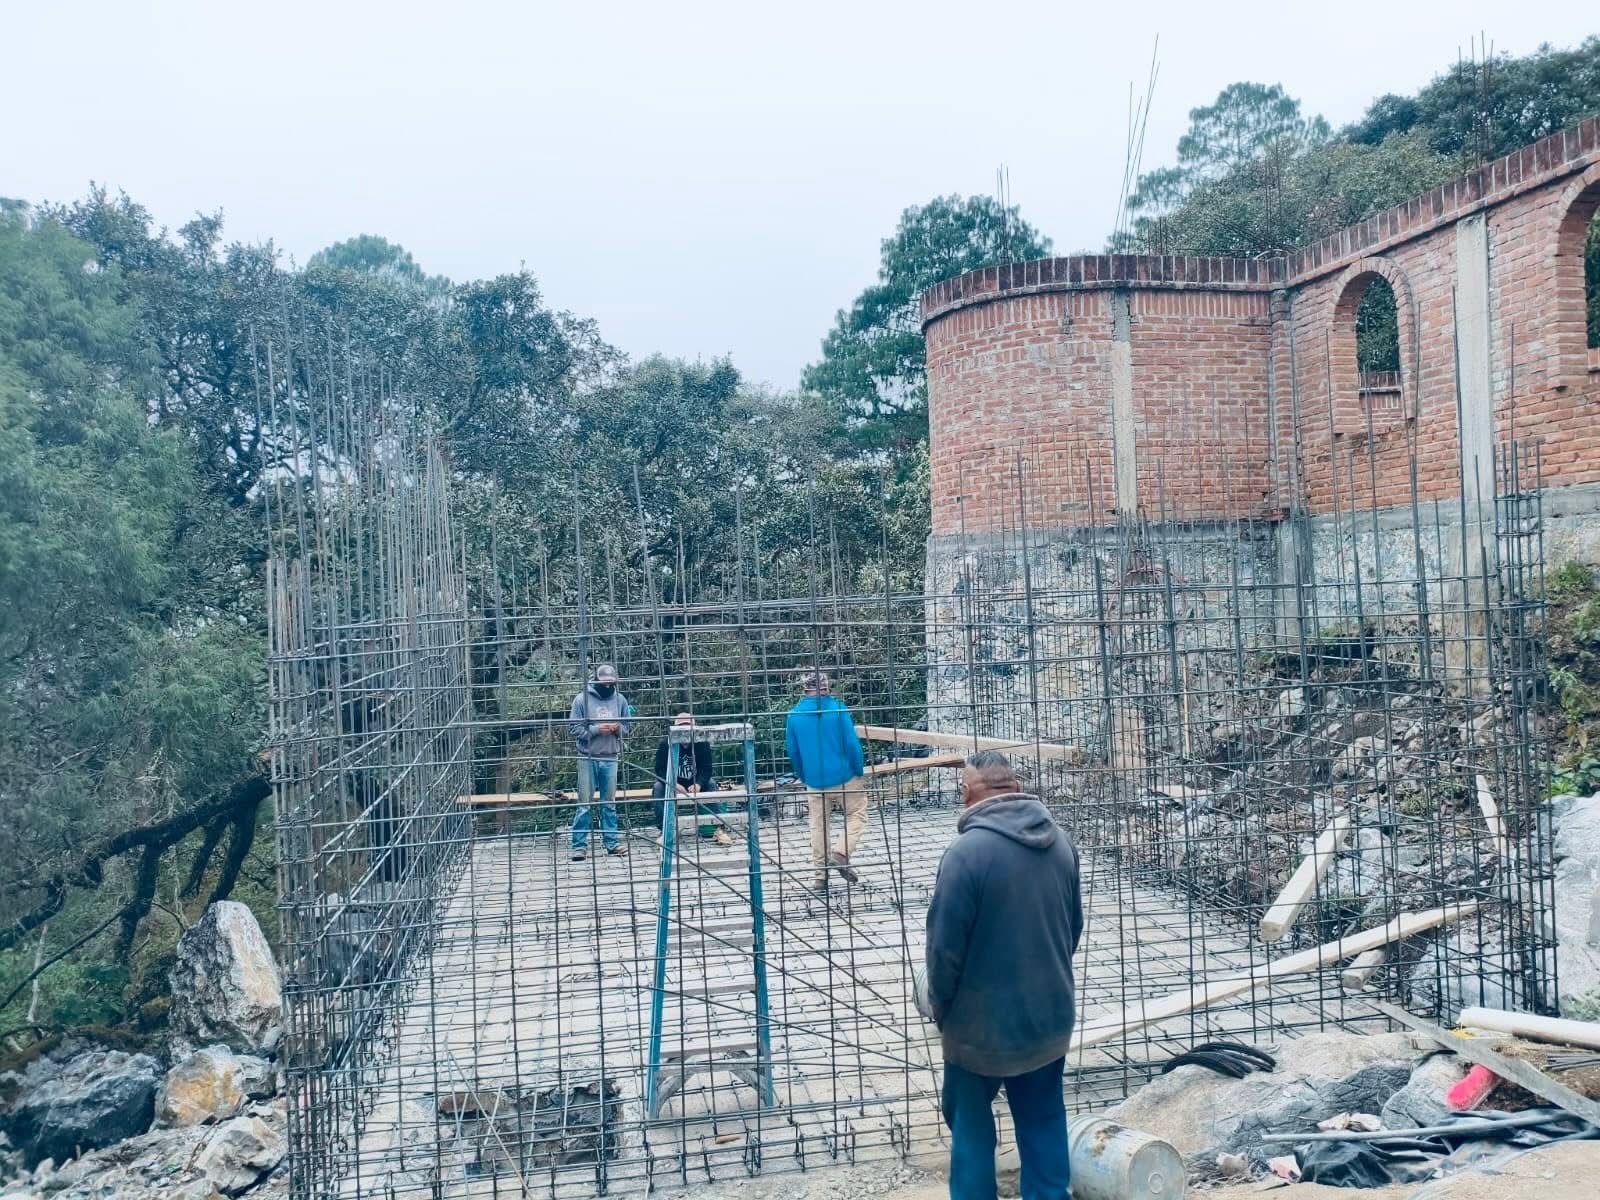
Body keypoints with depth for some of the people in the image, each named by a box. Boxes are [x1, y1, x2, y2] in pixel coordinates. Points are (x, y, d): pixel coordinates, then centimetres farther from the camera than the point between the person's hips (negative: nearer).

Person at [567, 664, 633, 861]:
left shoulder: (620, 699, 5)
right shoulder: (582, 699, -4)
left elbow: (628, 725, 13)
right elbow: (575, 729, -6)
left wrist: (618, 728, -9)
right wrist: (596, 729, -17)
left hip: (610, 758, 3)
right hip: (588, 758, -3)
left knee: (610, 802, 9)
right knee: (584, 803, -1)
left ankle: (612, 842, 15)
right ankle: (579, 845, 2)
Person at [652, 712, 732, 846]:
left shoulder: (702, 743, -11)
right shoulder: (666, 743, -15)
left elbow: (706, 769, -15)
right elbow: (660, 770, -19)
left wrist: (698, 784, -36)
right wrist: (674, 785, -37)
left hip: (695, 783, 1)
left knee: (711, 784, -26)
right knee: (659, 787, -29)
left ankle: (717, 829, -26)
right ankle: (665, 831, -25)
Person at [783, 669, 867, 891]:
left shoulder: (794, 715, -2)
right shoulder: (838, 709, -11)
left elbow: (792, 752, 5)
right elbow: (852, 744, -11)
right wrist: (860, 772, 1)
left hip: (814, 781, 3)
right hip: (844, 777, -3)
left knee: (818, 826, 12)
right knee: (857, 815, 12)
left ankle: (821, 876, 12)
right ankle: (840, 855, -8)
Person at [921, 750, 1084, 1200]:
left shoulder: (967, 851, -23)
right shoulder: (1060, 842, -2)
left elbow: (945, 945, -18)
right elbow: (1074, 926, 9)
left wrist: (940, 1007, -1)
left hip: (982, 1020, -5)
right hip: (1049, 1013, 6)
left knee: (971, 1124, 13)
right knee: (1045, 1120, 19)